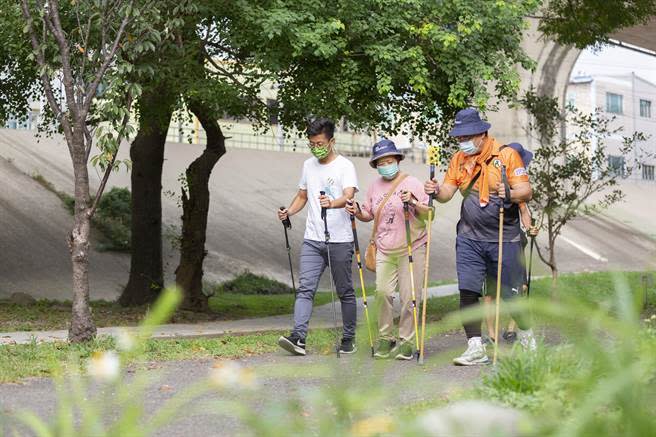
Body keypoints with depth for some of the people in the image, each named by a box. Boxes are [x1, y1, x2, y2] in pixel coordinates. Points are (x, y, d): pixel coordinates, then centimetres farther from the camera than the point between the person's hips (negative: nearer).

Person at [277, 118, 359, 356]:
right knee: (305, 288, -9)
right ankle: (298, 338, -18)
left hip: (340, 240, -4)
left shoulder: (345, 166, -5)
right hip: (312, 240, 4)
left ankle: (348, 339, 17)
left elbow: (349, 196, -20)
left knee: (345, 292, 6)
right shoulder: (308, 165, 14)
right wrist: (288, 211, 3)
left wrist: (331, 203, -42)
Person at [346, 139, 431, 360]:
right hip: (384, 249, 4)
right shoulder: (375, 186, 12)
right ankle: (385, 337, 11)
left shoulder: (412, 183, -3)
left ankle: (406, 341, 4)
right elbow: (369, 214, 20)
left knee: (408, 297, -4)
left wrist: (413, 203, -24)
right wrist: (357, 213, 0)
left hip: (411, 248, -4)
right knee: (382, 292, -4)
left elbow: (429, 213, -7)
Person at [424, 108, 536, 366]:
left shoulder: (506, 155, -6)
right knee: (467, 292, -6)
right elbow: (447, 192, 4)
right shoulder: (459, 159, 8)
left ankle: (525, 334, 32)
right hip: (469, 238, 4)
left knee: (510, 294, 5)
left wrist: (510, 194, -33)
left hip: (503, 239, -3)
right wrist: (435, 191, -18)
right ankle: (476, 348, 1)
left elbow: (526, 192, -12)